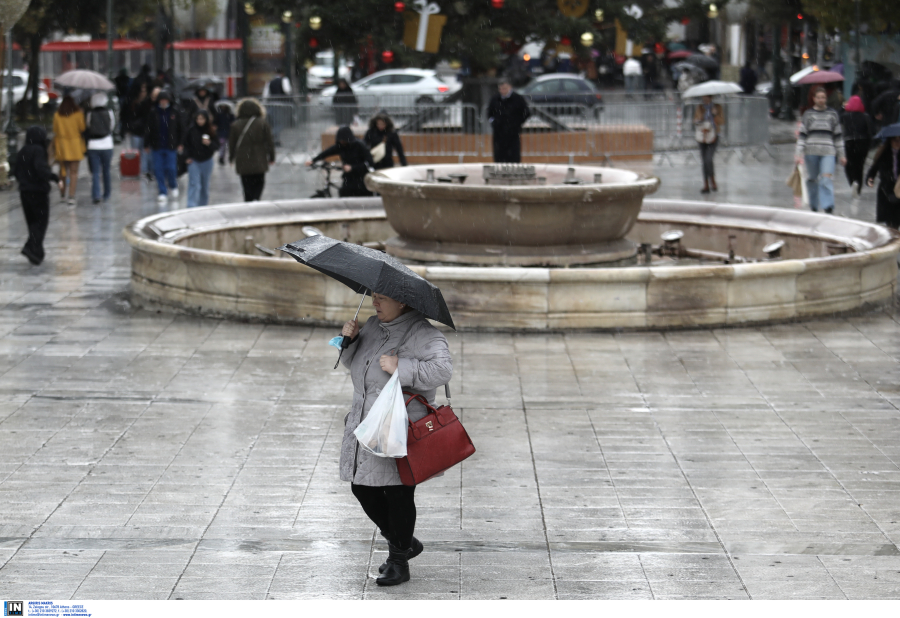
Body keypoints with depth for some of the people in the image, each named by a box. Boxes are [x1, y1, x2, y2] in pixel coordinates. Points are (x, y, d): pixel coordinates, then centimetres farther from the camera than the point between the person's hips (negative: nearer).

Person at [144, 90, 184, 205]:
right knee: (158, 169, 1)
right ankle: (163, 192, 11)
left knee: (171, 168, -1)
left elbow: (179, 128, 5)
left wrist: (179, 144, 4)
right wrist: (146, 145, 0)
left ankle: (173, 186, 28)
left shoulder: (174, 112, -1)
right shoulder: (153, 113, -3)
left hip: (171, 146, -1)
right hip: (157, 146, 1)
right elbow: (148, 129, 0)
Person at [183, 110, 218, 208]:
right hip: (193, 161, -2)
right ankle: (191, 206, -15)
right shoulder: (191, 130, -8)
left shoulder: (211, 131, -5)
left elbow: (216, 145, -2)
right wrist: (188, 157, -4)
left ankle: (203, 205, 28)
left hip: (206, 161, 2)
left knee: (205, 185, 13)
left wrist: (209, 144, -22)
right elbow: (186, 144, 2)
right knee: (194, 184, -11)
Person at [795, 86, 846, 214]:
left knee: (827, 178, -16)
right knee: (812, 179, 6)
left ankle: (828, 206, -22)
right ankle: (813, 206, 21)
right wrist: (799, 154, -3)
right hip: (811, 151, 1)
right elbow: (802, 135, 6)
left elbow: (838, 135, 15)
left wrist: (841, 155, 13)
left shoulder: (832, 114, 11)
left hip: (828, 152, -1)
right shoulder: (808, 114, 9)